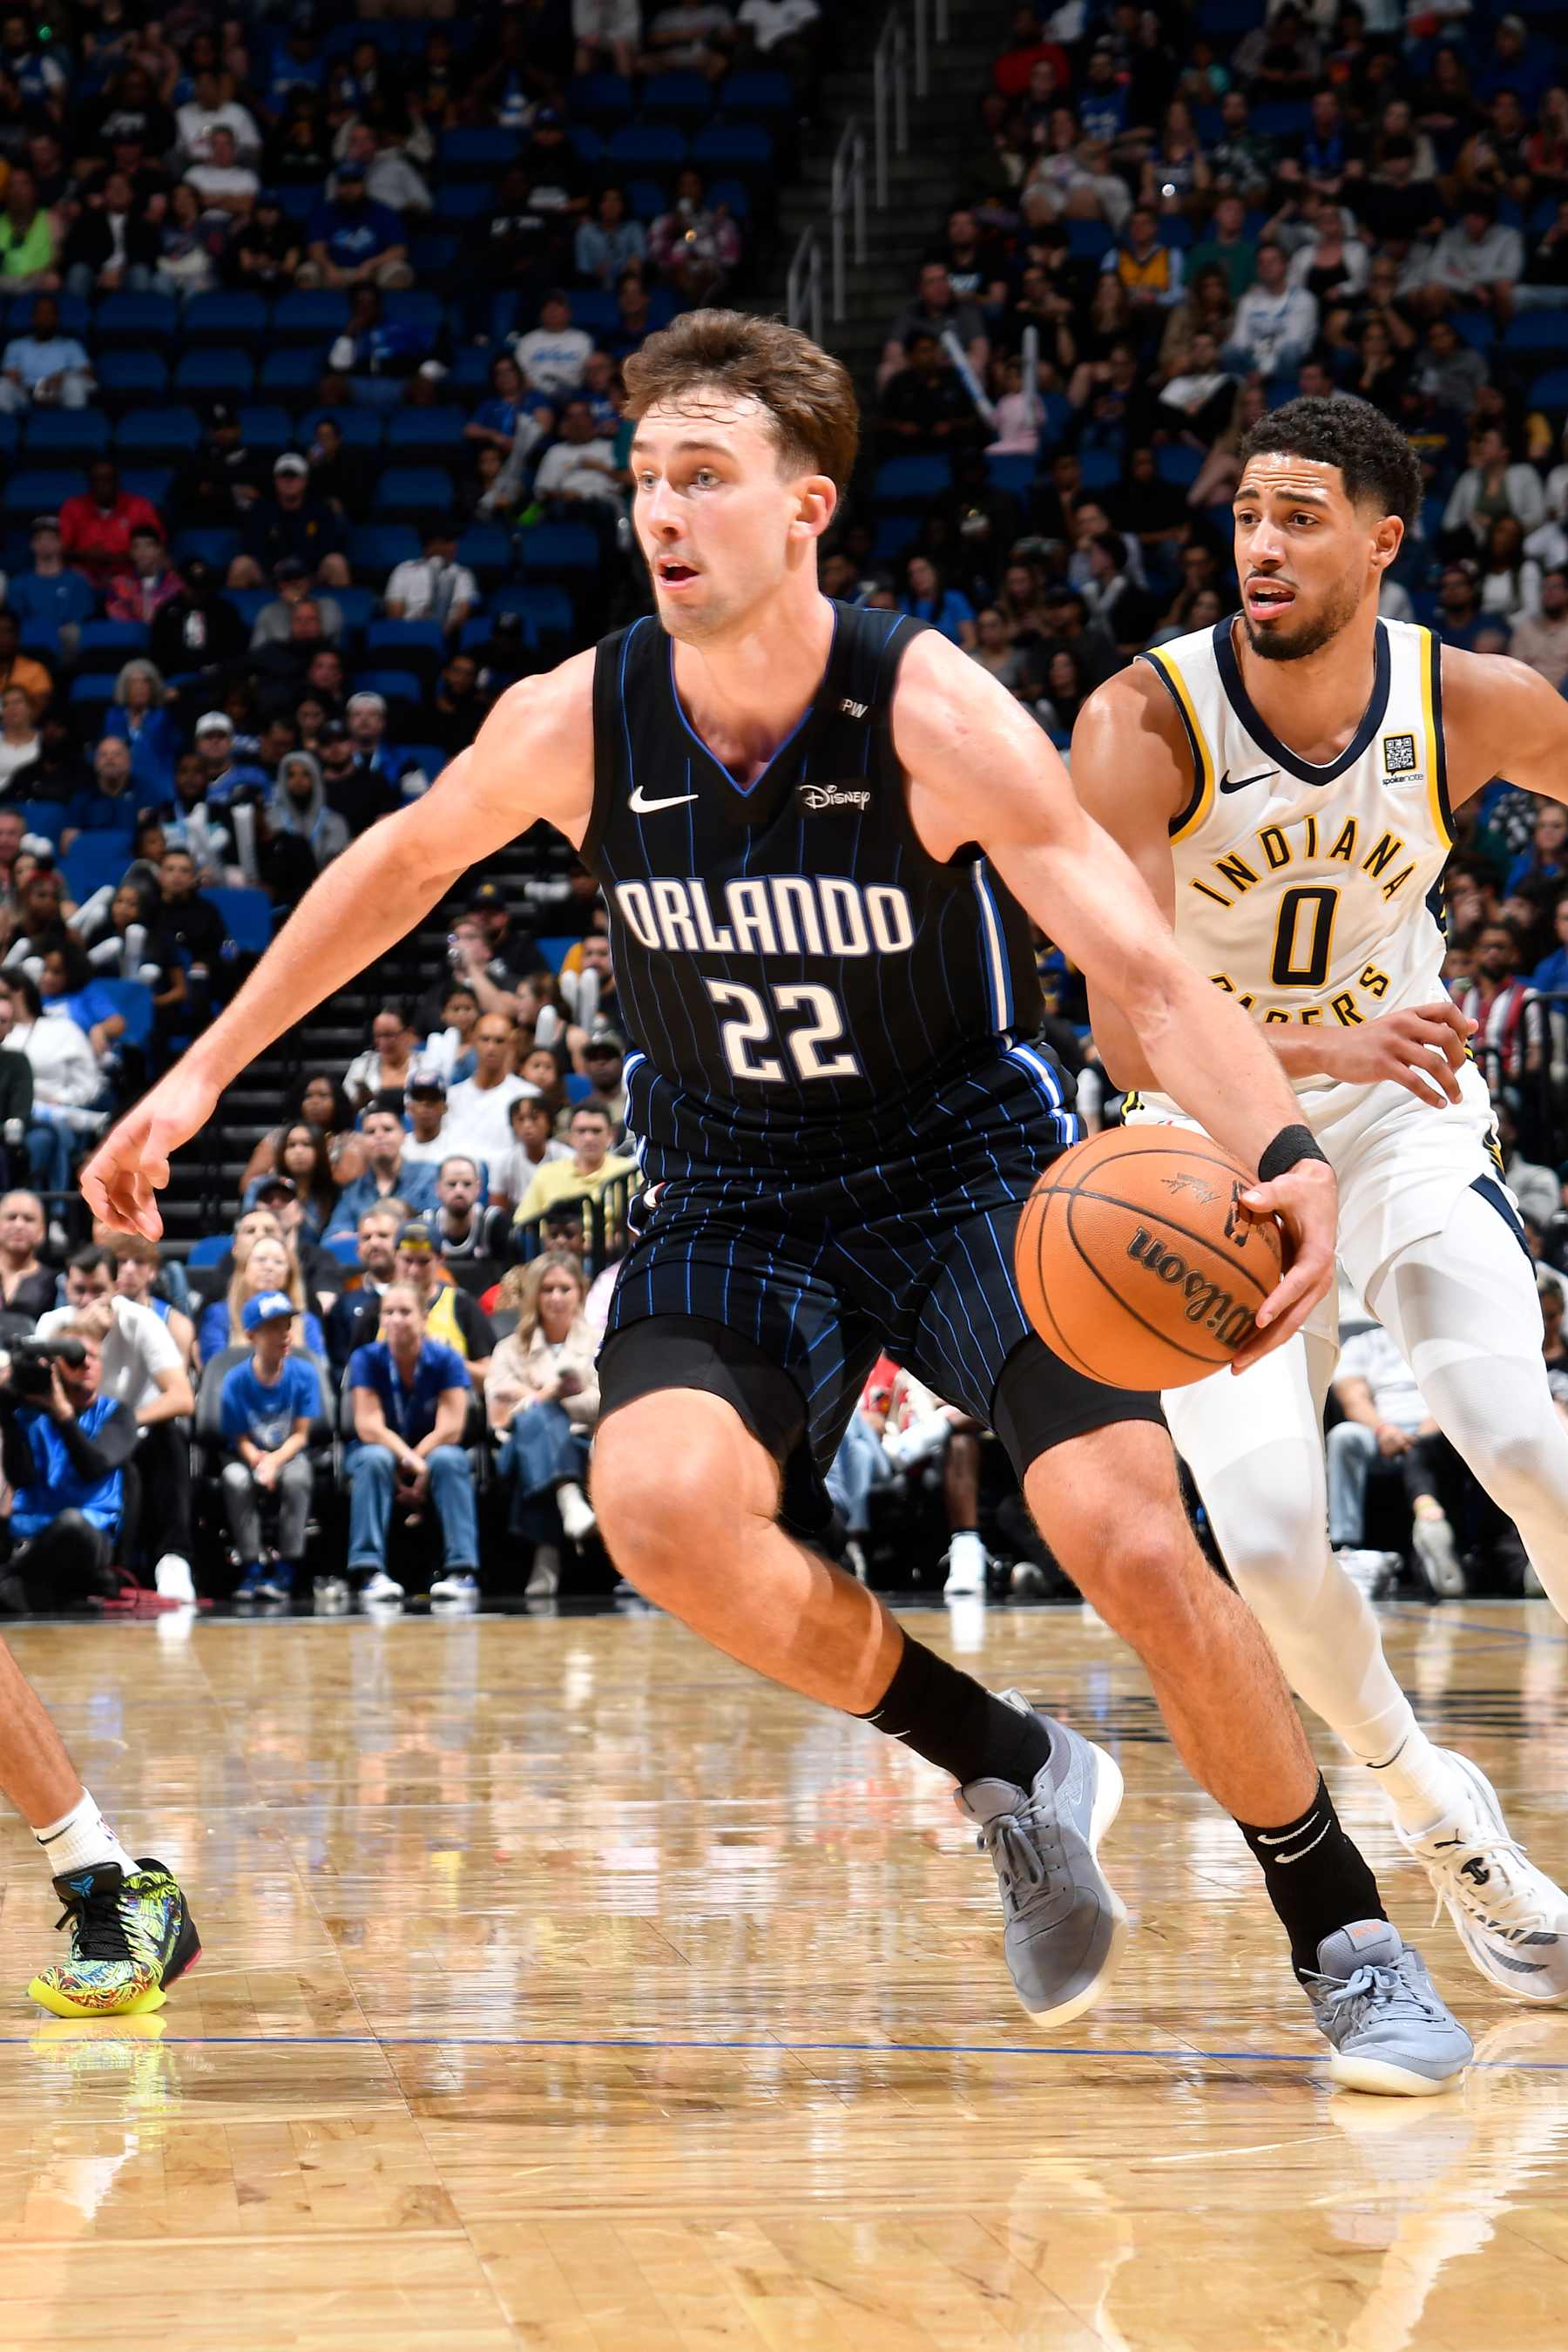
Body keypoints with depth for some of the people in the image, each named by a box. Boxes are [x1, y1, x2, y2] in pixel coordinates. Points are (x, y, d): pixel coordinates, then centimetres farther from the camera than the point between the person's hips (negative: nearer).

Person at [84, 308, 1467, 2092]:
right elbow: (403, 860, 9)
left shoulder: (933, 715, -22)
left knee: (1131, 1541, -21)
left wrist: (1281, 1153, -45)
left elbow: (1143, 963, -27)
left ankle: (1351, 1950, 2)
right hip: (738, 1194, 3)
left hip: (971, 1163, -2)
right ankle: (1015, 1780, -3)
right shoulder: (573, 724, -12)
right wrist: (204, 1071, 12)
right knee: (662, 1511, -28)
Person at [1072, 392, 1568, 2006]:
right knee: (1267, 1534, -12)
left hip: (1406, 1117, 1)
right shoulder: (1147, 722, -24)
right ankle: (1433, 1811, 15)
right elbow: (1125, 1030, -33)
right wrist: (1330, 1047, -49)